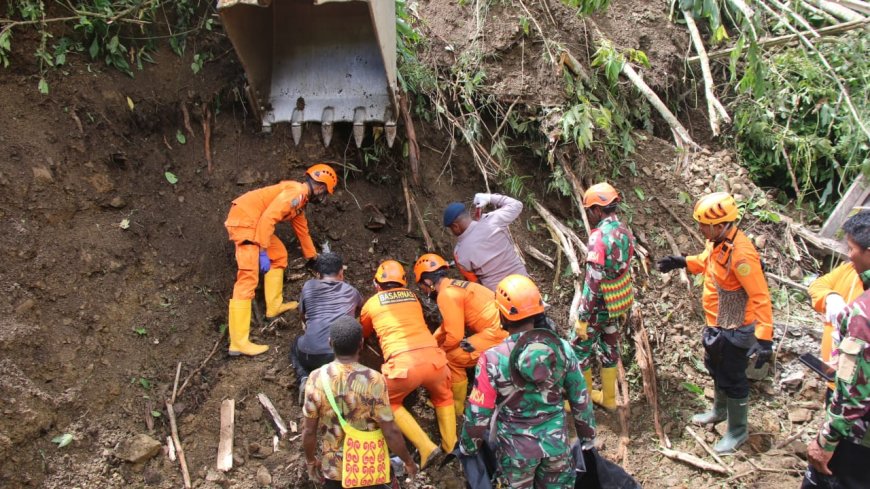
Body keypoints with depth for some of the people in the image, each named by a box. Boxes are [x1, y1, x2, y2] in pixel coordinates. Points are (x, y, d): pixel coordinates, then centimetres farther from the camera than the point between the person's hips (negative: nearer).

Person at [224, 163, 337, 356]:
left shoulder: (300, 198, 21)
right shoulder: (296, 192, -11)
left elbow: (302, 229, 36)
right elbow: (268, 217, -22)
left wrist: (313, 258, 46)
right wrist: (263, 252, -22)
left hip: (254, 222, 11)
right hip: (244, 220, -11)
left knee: (279, 256, 24)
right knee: (248, 279, -14)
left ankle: (274, 306, 31)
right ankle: (238, 342, -16)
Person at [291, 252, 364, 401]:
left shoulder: (308, 286, 13)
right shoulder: (351, 291, 17)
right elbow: (360, 311, 38)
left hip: (311, 354, 0)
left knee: (296, 343, 34)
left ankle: (304, 378, 6)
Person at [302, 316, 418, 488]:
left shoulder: (317, 379, -16)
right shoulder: (373, 380, -24)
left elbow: (309, 431, -8)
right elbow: (391, 432, -18)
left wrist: (311, 461, 9)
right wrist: (408, 461, -2)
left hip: (333, 468, 2)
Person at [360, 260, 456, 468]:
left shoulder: (372, 303, 17)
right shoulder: (413, 297, 24)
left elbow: (362, 333, 37)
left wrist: (379, 331, 60)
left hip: (403, 363, -3)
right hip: (433, 357, 3)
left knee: (390, 402, 25)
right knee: (443, 397, 33)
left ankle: (426, 448, 13)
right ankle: (451, 448, 31)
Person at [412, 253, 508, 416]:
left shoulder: (446, 294, -11)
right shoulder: (455, 286, 18)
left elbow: (454, 336, -14)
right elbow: (447, 326, 29)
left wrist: (440, 351, 6)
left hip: (498, 334, -10)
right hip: (509, 330, 10)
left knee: (451, 358, -1)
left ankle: (456, 406, 14)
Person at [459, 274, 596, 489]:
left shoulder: (493, 359, -21)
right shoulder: (563, 348, -10)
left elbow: (479, 412, -14)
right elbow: (581, 399, 0)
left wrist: (468, 446, 4)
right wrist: (587, 436, 17)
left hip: (516, 448, -2)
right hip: (556, 442, 3)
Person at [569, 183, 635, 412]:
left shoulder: (599, 237, -24)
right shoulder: (624, 231, 1)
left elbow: (593, 283, -25)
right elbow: (627, 271, 11)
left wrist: (582, 318, -19)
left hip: (599, 306, -8)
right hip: (617, 305, 8)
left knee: (579, 348, 7)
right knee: (609, 348, 20)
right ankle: (608, 398, 32)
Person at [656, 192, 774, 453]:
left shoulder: (740, 254, -32)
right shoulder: (718, 241, -5)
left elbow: (760, 297, -31)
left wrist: (764, 337, -33)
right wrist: (681, 262, 8)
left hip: (735, 330, -9)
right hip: (716, 324, 9)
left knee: (732, 380, 8)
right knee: (715, 368, 27)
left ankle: (738, 430, 28)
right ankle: (720, 410, 51)